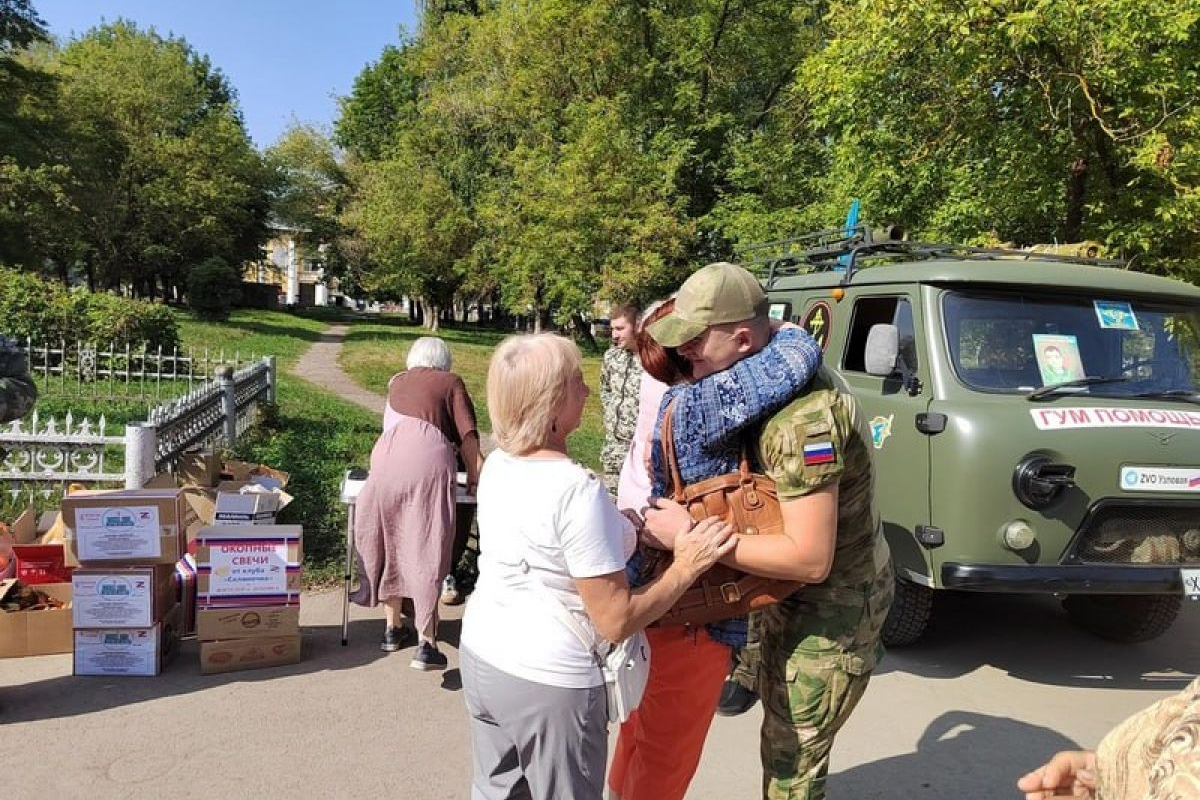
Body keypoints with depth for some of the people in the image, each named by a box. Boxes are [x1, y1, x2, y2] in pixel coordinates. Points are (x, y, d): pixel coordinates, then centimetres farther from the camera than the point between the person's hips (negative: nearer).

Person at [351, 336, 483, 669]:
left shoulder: (397, 382, 28)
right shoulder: (451, 383, 17)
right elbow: (467, 434, 6)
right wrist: (474, 474, 13)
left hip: (386, 456, 4)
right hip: (428, 459, -3)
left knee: (389, 542, 15)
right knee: (425, 548, -3)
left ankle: (393, 628, 26)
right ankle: (425, 642, -8)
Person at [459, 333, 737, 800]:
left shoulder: (496, 465, -1)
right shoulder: (578, 490, -25)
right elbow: (616, 622, -21)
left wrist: (628, 527, 9)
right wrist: (687, 566, -12)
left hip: (481, 655, 7)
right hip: (550, 682, -7)